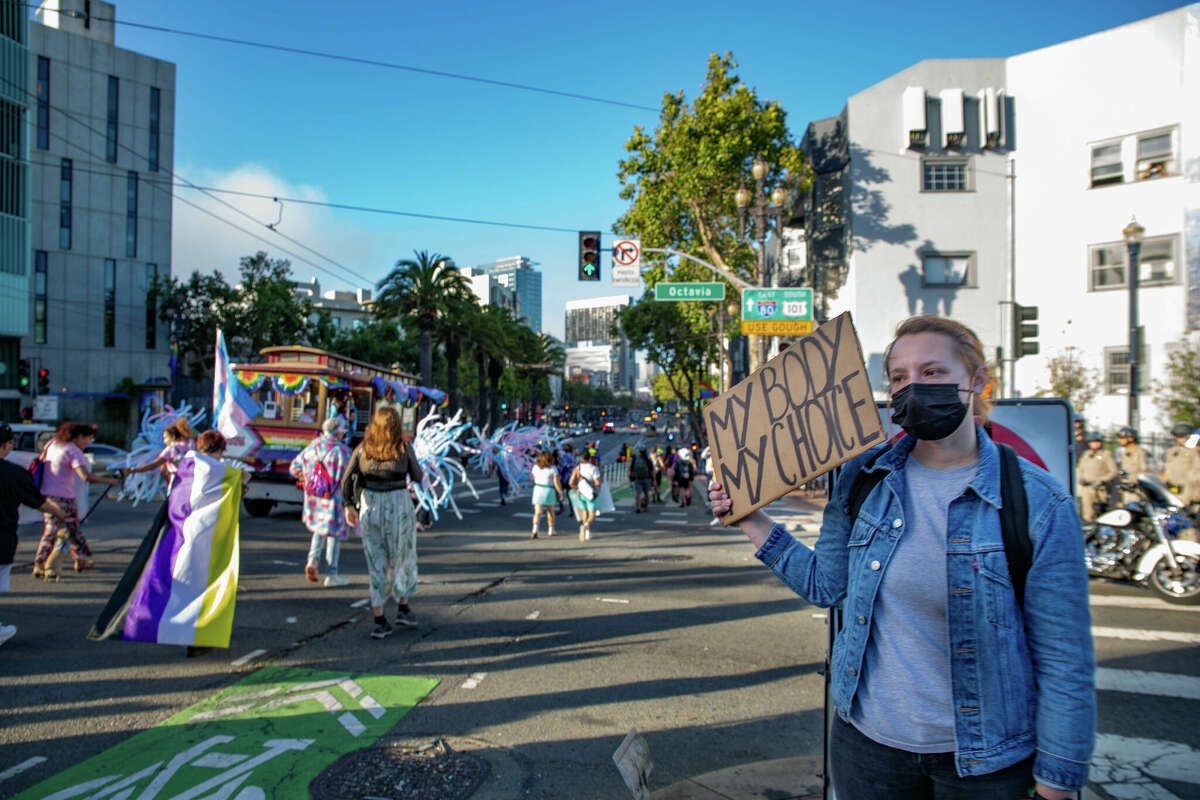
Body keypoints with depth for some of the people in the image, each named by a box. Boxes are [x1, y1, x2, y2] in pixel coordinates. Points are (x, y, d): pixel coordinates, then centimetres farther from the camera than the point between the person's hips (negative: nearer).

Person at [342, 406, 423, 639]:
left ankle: (379, 620, 10)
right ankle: (403, 608, 24)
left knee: (376, 563, 10)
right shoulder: (404, 448, -5)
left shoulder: (363, 448, 1)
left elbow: (346, 480, -3)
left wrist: (349, 506, 7)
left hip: (369, 506, 3)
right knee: (403, 558, 18)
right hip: (398, 506, -2)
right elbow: (417, 478, 3)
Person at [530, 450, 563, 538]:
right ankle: (551, 530, 25)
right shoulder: (553, 469, -9)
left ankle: (535, 530, -19)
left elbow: (534, 478, 11)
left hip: (538, 490, 1)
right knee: (550, 511, 17)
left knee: (537, 512, -1)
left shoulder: (535, 467, 0)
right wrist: (560, 492, 2)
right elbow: (557, 483, -10)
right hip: (549, 491, -1)